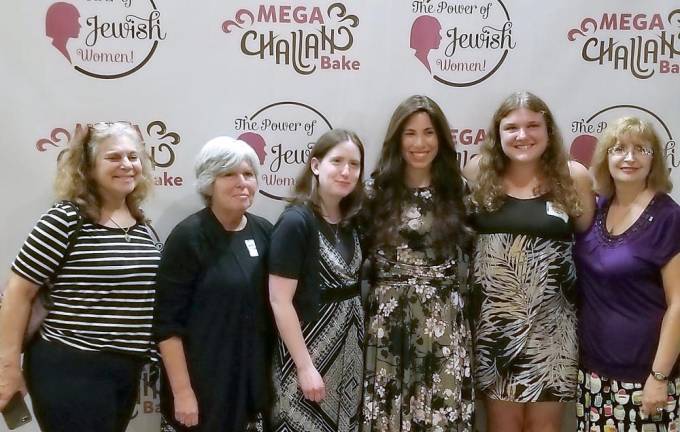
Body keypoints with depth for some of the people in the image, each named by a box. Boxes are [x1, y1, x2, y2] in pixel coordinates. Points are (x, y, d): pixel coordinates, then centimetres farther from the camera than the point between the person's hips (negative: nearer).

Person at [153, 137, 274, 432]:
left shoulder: (264, 232, 3)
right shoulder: (188, 237, -12)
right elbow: (167, 323, -13)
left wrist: (273, 371, 12)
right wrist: (182, 391, -15)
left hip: (255, 380, 5)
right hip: (203, 381, -5)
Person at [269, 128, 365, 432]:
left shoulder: (351, 220, 5)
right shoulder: (296, 221, -16)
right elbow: (279, 301, -18)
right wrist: (305, 366, -18)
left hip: (350, 347, 7)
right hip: (308, 346, -7)